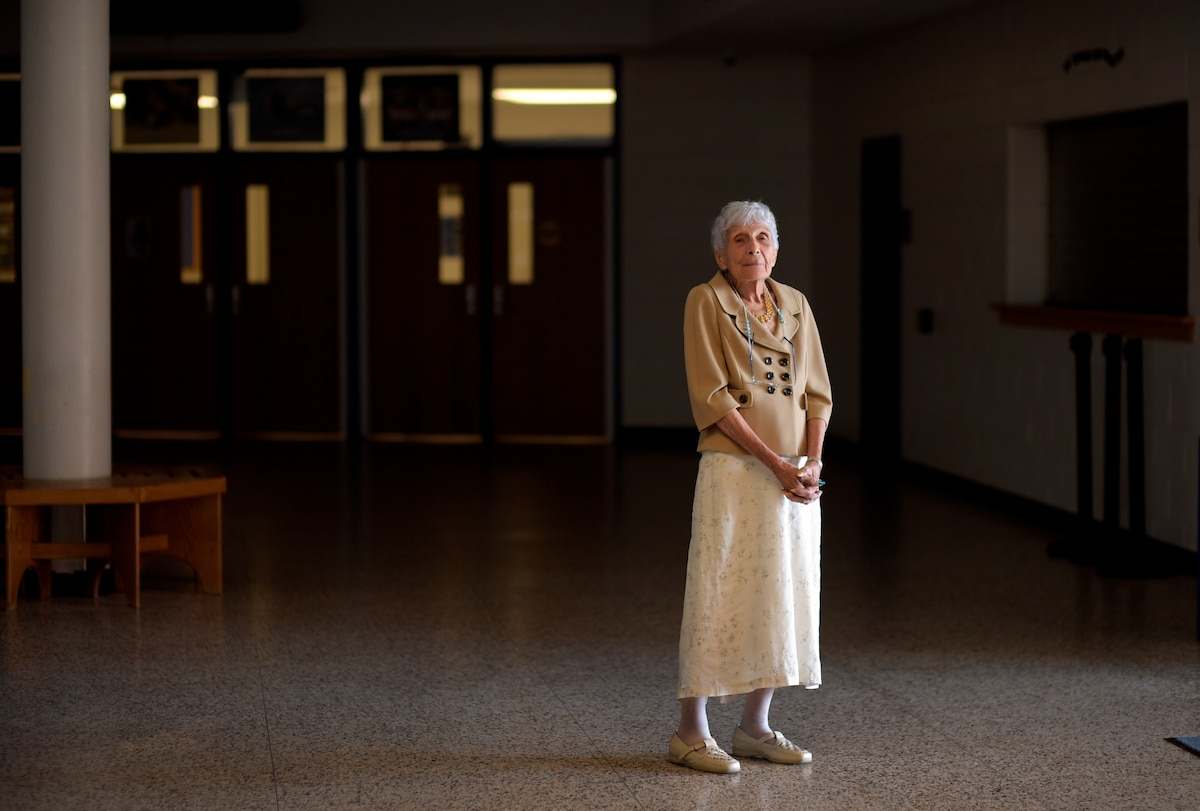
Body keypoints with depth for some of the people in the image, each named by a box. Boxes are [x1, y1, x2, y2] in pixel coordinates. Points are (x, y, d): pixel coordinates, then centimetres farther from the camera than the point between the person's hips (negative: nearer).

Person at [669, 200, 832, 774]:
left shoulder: (795, 306, 11)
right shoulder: (705, 302, -5)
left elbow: (817, 392, 10)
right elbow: (713, 398, -12)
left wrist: (812, 463, -5)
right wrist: (774, 463, -17)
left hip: (796, 475, 6)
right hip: (733, 471, -6)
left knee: (785, 596, 8)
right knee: (717, 597, -5)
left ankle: (755, 726, 19)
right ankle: (690, 733, 1)